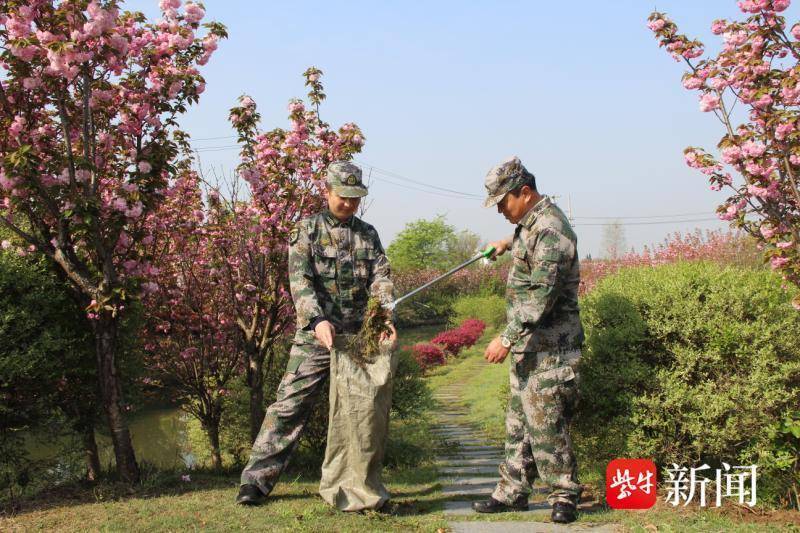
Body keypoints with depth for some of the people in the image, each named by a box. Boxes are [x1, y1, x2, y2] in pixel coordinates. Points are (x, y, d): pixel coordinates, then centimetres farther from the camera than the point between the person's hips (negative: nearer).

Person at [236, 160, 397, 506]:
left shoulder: (368, 234, 11)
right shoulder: (307, 230, 0)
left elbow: (380, 278, 0)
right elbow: (300, 280, -12)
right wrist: (317, 319, -28)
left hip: (359, 338, 4)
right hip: (315, 337, -4)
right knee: (289, 405, -6)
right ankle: (257, 479, 0)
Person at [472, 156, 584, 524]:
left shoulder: (550, 229, -20)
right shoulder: (531, 223, 11)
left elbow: (541, 296, -26)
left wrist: (507, 339, -25)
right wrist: (509, 243, 52)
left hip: (548, 349, -10)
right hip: (527, 346, 10)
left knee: (546, 426, -4)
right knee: (518, 423, 13)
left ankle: (564, 496, 9)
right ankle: (512, 492, 21)